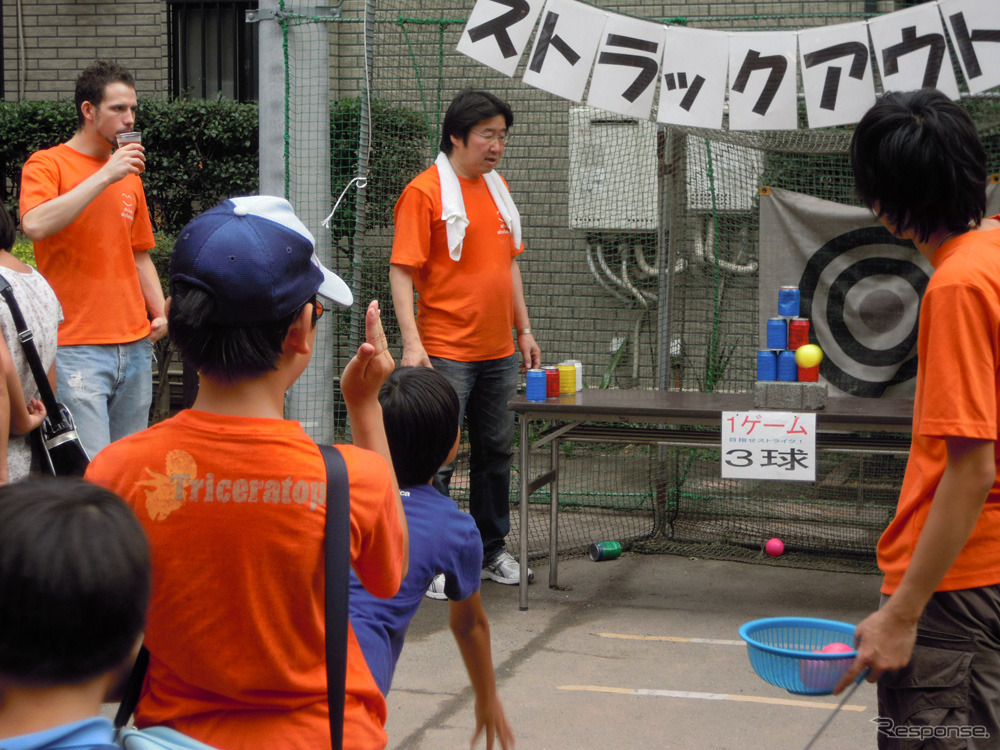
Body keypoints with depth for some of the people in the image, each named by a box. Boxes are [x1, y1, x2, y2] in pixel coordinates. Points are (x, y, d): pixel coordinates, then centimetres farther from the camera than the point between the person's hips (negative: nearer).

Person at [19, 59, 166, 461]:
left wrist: (160, 314, 9)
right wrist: (105, 175, -18)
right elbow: (35, 225, -21)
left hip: (135, 347, 6)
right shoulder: (47, 164, -1)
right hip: (76, 348, -6)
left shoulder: (129, 175, 17)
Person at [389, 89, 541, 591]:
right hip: (446, 353, -7)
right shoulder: (425, 192, -10)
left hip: (499, 351, 7)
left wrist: (524, 329, 18)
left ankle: (491, 549, 26)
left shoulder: (497, 187, 13)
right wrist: (412, 343, -21)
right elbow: (401, 271, -13)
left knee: (496, 452, 14)